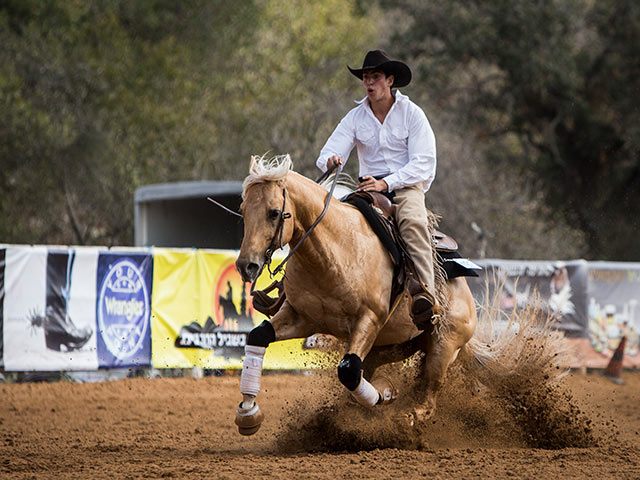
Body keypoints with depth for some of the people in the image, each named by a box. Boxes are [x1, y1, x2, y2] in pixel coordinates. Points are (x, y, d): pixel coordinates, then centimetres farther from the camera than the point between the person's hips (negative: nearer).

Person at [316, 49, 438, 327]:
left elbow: (423, 164, -8)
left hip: (407, 186, -4)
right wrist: (331, 161, -25)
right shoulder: (355, 117, 10)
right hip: (369, 186, 4)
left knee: (413, 222, -37)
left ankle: (425, 293, -52)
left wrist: (386, 183, -21)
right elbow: (326, 157, 2)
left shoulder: (412, 114, 0)